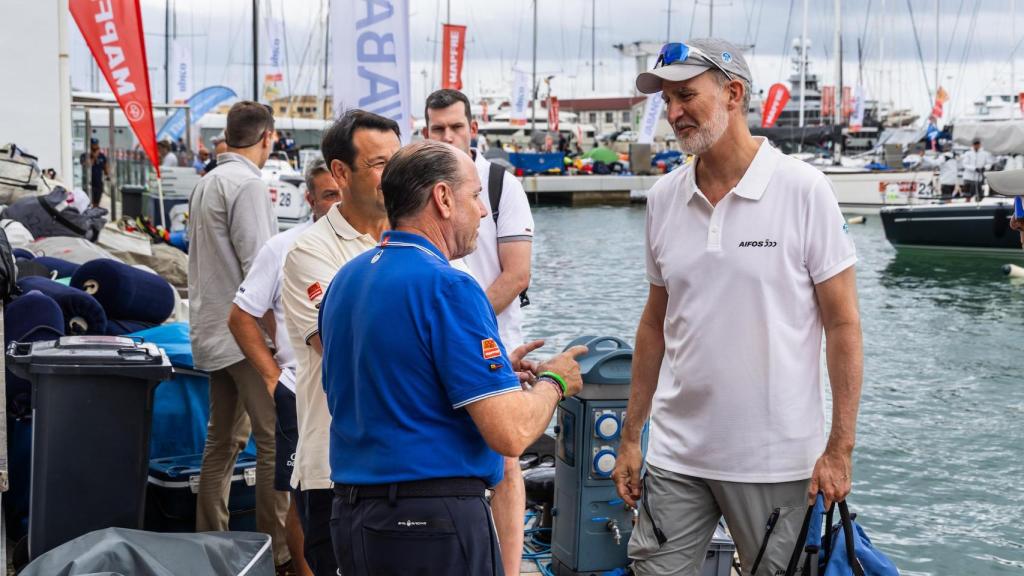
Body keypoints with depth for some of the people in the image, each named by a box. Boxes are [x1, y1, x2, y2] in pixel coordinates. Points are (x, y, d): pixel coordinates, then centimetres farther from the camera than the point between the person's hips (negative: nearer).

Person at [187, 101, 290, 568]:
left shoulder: (207, 183, 15)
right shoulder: (247, 184, -13)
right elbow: (259, 267, -17)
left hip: (212, 332, 10)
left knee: (223, 439, 15)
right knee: (276, 440, -8)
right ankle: (276, 550, -8)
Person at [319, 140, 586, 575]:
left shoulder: (345, 280, 9)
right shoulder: (448, 287, -17)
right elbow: (511, 433, -21)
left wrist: (495, 371, 19)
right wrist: (553, 381, -1)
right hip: (434, 522, -8)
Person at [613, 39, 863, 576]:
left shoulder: (803, 190, -8)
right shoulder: (663, 198, 5)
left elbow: (842, 325, -6)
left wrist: (840, 448, -10)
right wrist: (631, 436, 11)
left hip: (775, 461, -4)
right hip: (675, 454, 4)